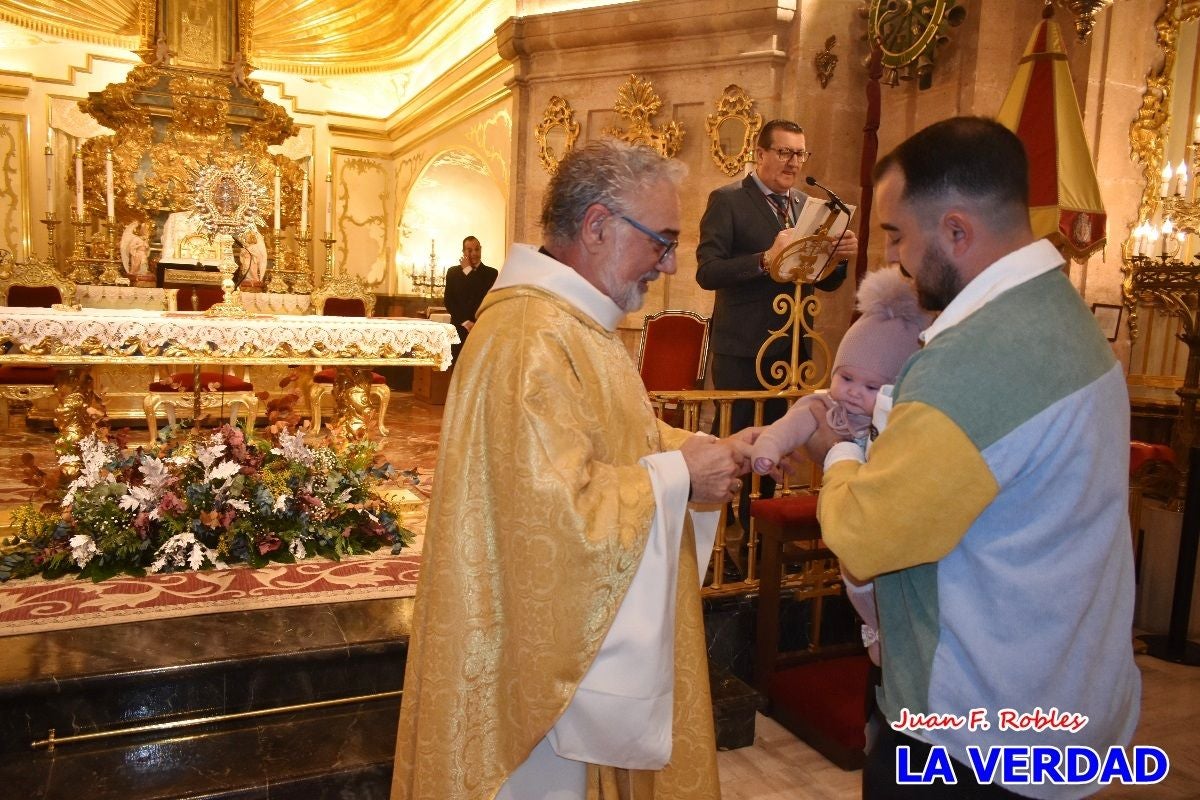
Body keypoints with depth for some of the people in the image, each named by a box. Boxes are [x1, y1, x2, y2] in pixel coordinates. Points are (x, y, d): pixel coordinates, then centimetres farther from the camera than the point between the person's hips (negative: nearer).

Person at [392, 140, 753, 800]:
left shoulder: (573, 321, 9)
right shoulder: (530, 339, -26)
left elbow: (612, 443, 15)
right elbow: (558, 508, -31)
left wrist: (706, 451, 0)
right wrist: (679, 477, -19)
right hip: (545, 649, -10)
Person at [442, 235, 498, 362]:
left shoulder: (491, 273, 3)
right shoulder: (453, 272, 10)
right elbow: (449, 302, 4)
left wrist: (468, 271, -4)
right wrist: (465, 323, -8)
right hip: (460, 330, 2)